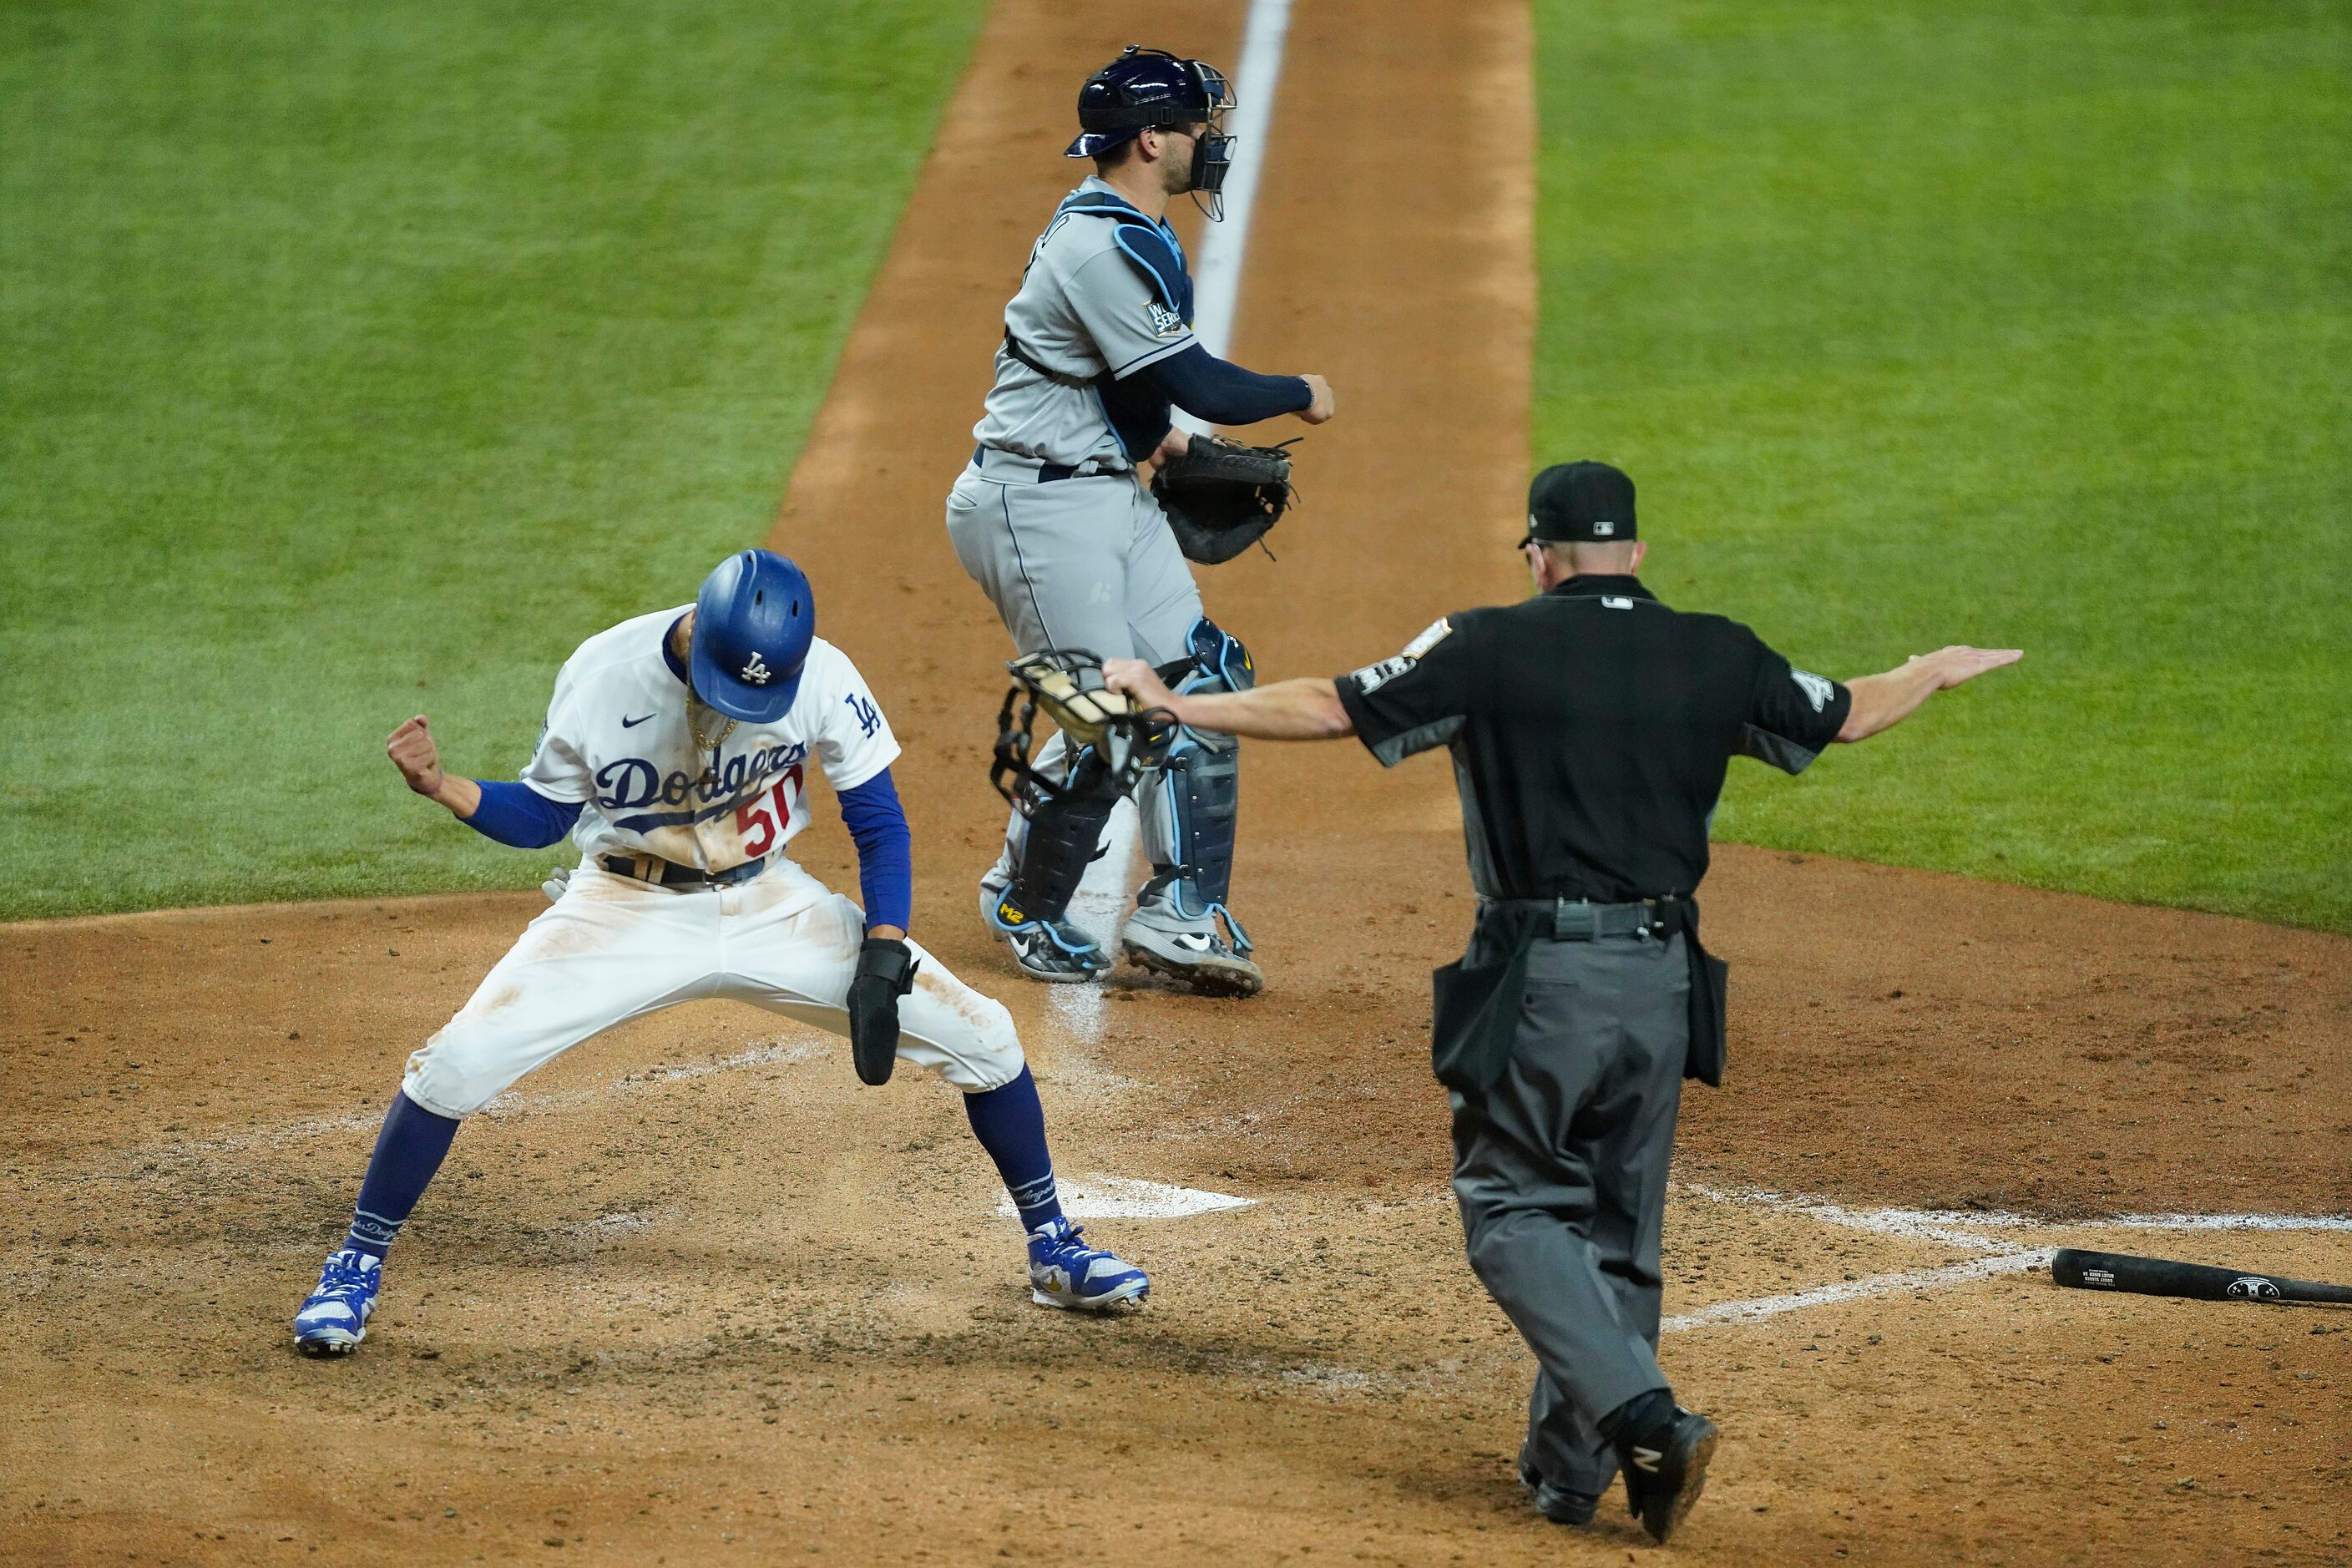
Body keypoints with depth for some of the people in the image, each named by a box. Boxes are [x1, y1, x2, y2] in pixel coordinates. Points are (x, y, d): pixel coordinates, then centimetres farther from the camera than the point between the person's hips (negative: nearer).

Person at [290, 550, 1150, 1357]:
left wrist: (882, 958, -18)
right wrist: (440, 786, -25)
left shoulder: (822, 677, -19)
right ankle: (353, 1271, 2)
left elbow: (879, 823, -7)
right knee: (457, 1061, -19)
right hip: (628, 913, -1)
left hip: (770, 907, 1)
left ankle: (1054, 1250, 17)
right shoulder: (603, 675, -20)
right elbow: (541, 817, -6)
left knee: (981, 1036, -5)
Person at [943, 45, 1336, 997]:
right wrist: (1300, 396, -7)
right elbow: (1200, 386, -22)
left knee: (1200, 684, 4)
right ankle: (1024, 909, 13)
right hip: (1036, 507, -11)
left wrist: (1157, 431, 20)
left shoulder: (1115, 228, 11)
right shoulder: (1109, 248, -23)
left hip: (1111, 492, 11)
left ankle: (1178, 919, 6)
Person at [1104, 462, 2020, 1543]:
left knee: (1514, 1209, 4)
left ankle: (1645, 1418, -15)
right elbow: (1848, 716, 23)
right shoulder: (1719, 658, 7)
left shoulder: (1494, 649, -4)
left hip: (1539, 980, -4)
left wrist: (1174, 702, 8)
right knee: (1615, 1229, 16)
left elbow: (1328, 709, -3)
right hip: (1664, 978, 4)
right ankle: (1570, 1471, 19)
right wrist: (1935, 673, 44)